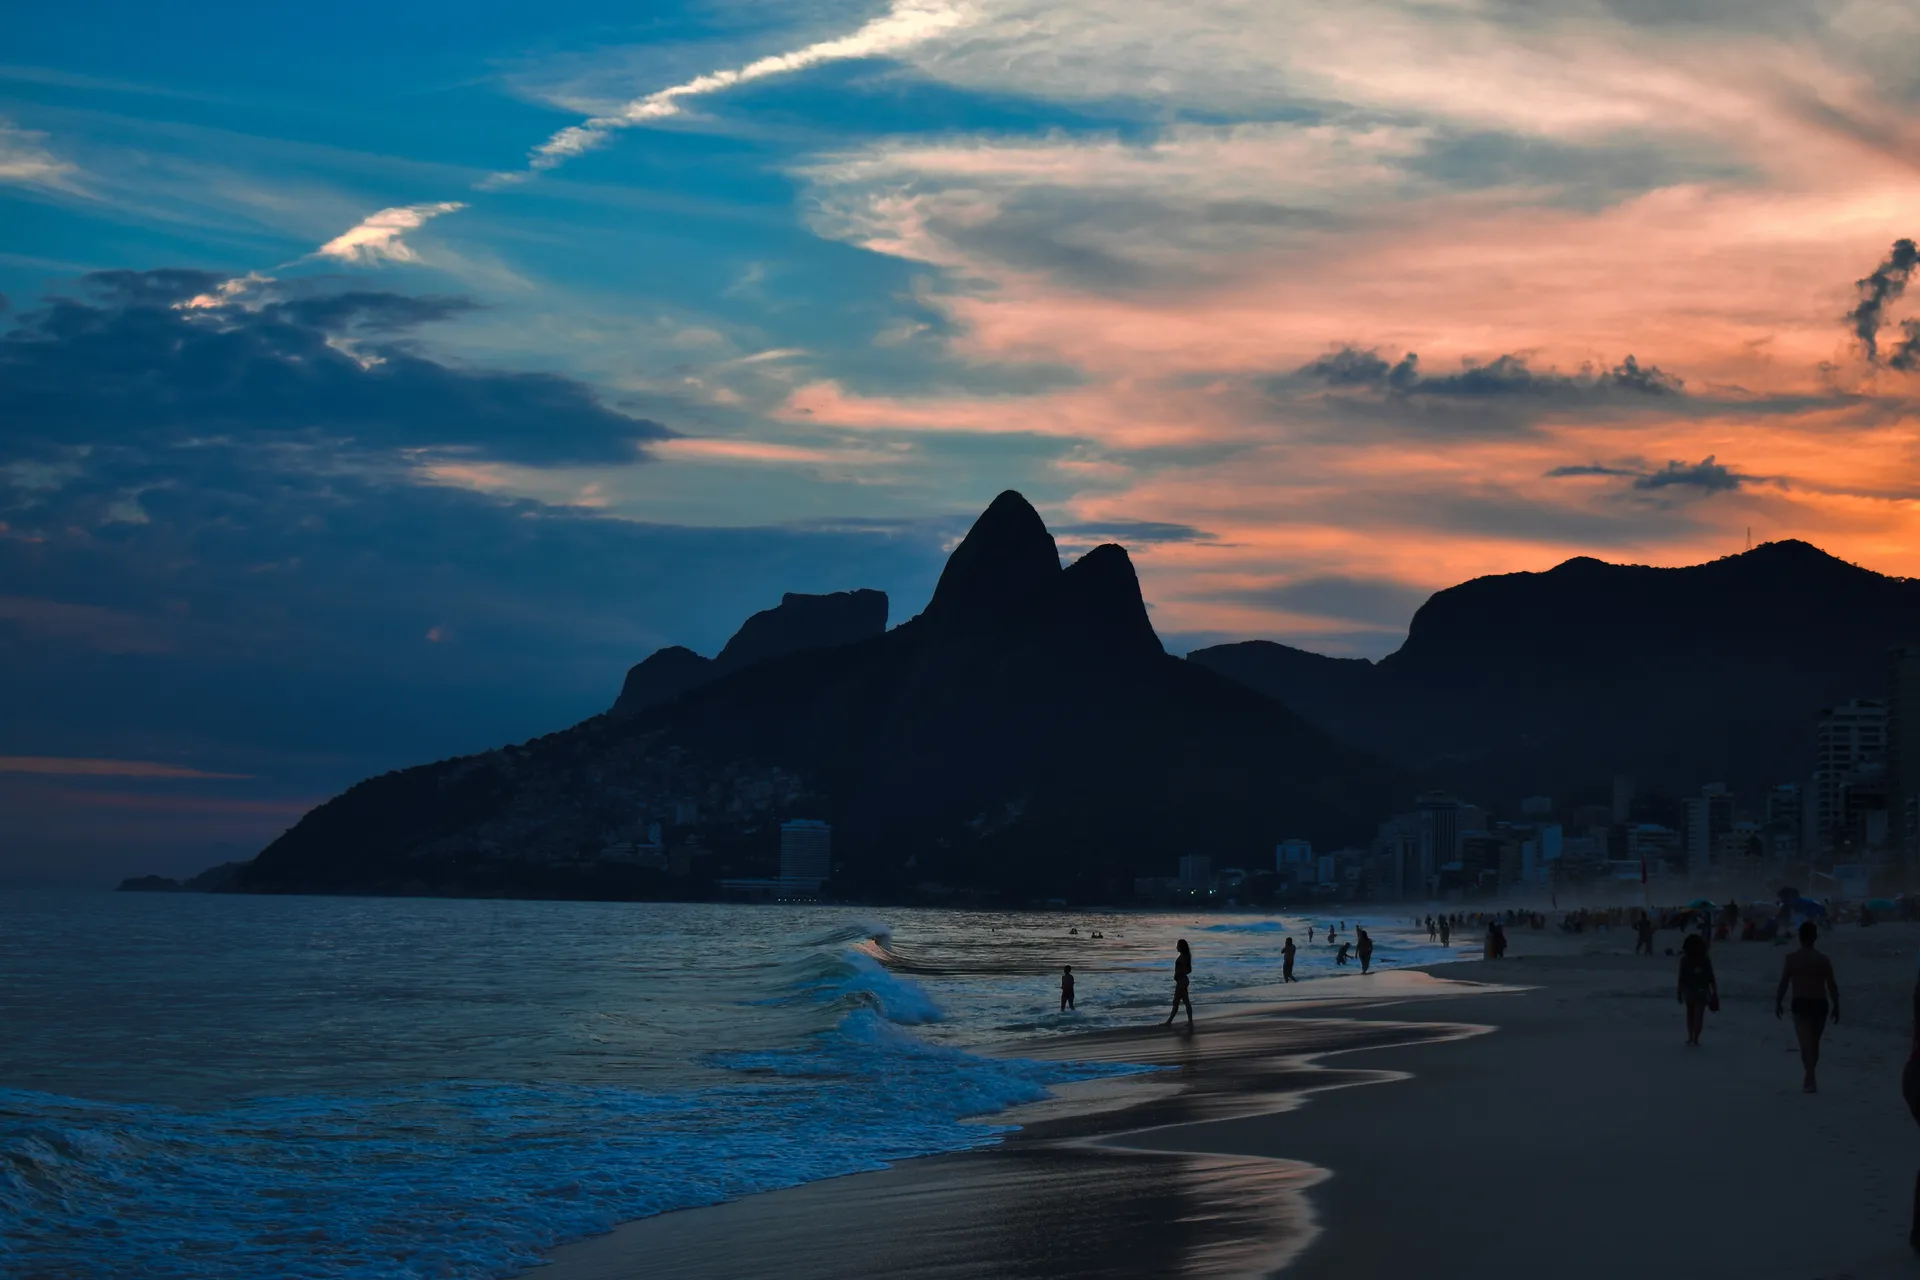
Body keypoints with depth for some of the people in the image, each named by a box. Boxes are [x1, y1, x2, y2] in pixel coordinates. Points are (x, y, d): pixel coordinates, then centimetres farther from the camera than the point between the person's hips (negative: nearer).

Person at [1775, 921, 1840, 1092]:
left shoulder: (1792, 959, -4)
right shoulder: (1823, 960, 3)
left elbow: (1783, 983, -5)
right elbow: (1832, 986, 2)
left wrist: (1778, 1003, 5)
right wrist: (1836, 1006, 10)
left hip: (1801, 1004, -3)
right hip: (1820, 1004, 3)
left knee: (1806, 1042, -6)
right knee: (1814, 1043, 17)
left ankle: (1811, 1080, -19)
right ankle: (1810, 1079, 29)